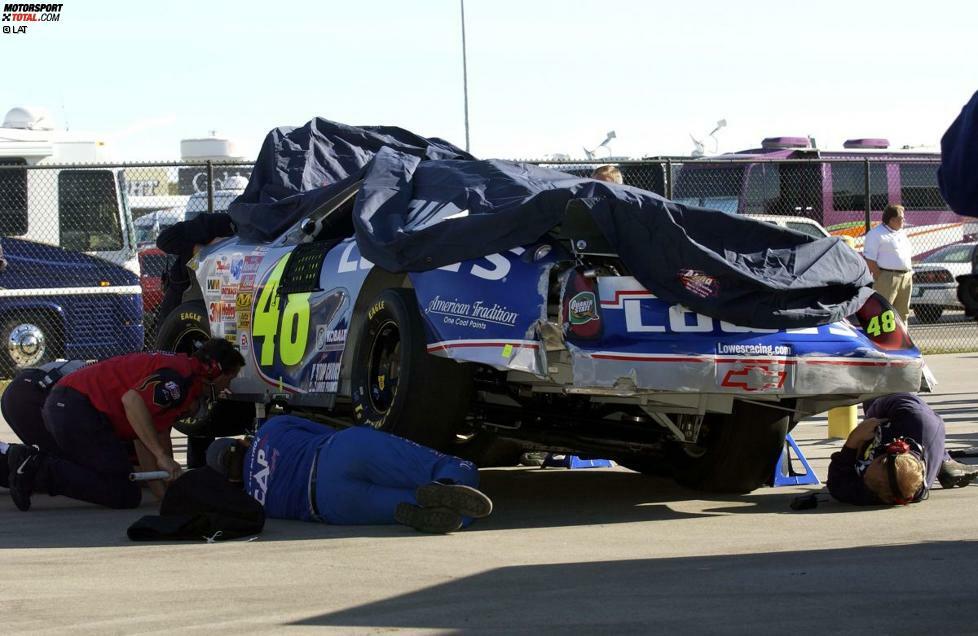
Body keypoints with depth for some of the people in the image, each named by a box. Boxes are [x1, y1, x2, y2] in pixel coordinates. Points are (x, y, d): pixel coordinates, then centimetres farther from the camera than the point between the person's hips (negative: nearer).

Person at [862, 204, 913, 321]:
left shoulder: (901, 234, 19)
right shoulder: (876, 234, -8)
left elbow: (909, 254, 26)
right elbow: (869, 260, -13)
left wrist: (910, 274, 14)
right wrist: (880, 278, -17)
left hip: (906, 278, 8)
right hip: (887, 277, -8)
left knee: (903, 312, 13)